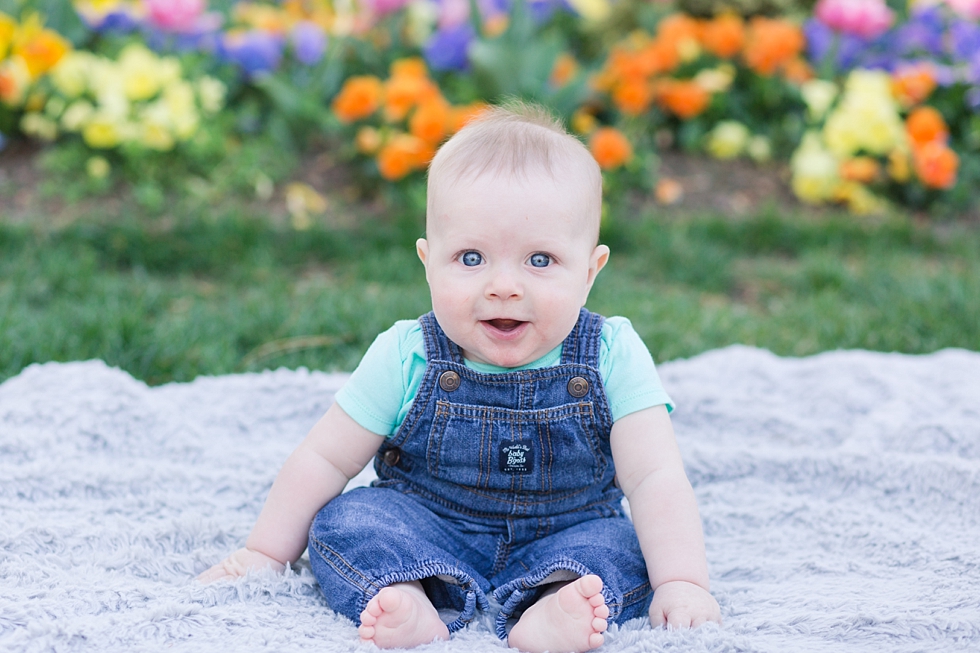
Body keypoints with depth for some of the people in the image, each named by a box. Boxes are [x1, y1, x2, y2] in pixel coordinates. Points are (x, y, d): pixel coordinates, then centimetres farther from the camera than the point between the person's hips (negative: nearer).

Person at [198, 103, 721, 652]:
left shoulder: (611, 357, -15)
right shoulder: (407, 358, -13)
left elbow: (656, 480, -17)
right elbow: (325, 460, -4)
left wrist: (681, 583, -29)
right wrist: (266, 554, -1)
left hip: (561, 539, 0)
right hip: (426, 541, 0)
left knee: (623, 546, -25)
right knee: (344, 518, -21)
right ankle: (411, 606, -44)